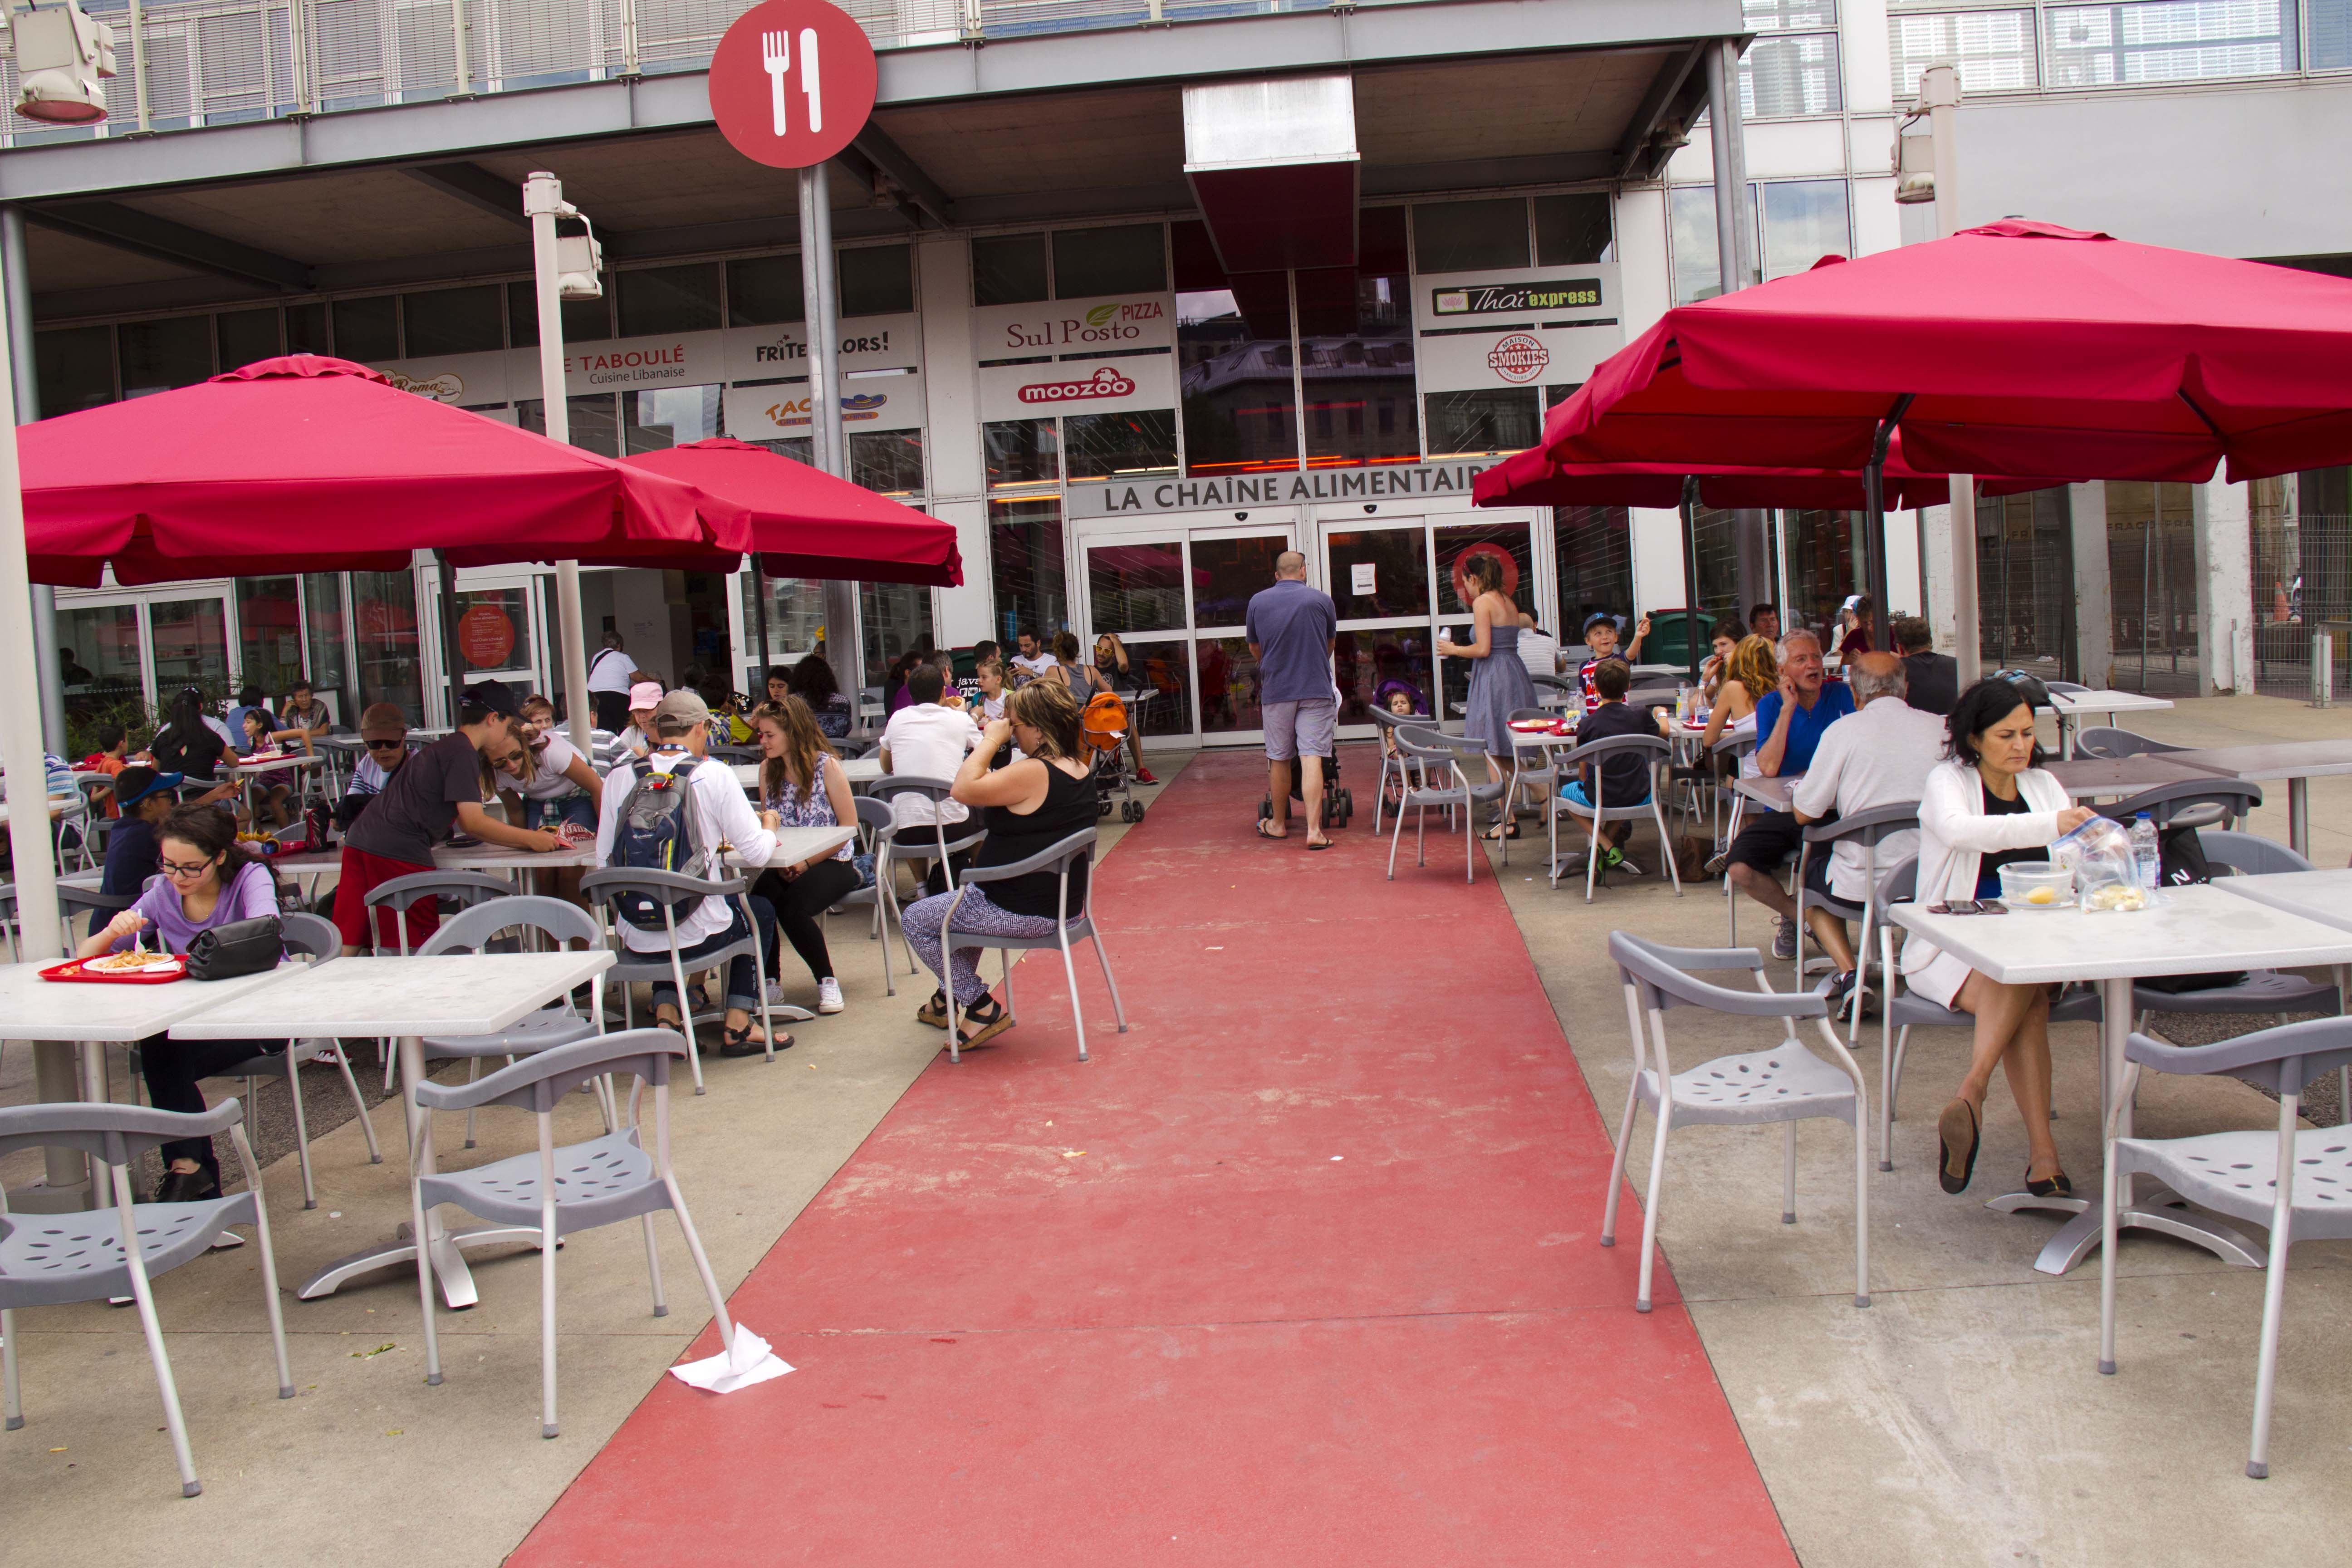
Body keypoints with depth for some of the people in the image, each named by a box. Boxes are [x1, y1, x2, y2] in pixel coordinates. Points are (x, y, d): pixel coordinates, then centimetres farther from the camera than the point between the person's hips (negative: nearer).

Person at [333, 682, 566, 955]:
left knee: (346, 948, 6)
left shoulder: (446, 747, 24)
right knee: (418, 947, 0)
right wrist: (530, 839, -4)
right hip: (397, 852, -9)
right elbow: (474, 823, -12)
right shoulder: (462, 752, -6)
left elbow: (468, 824, 25)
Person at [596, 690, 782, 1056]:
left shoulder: (619, 778, 1)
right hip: (698, 934, -3)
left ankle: (665, 1013, 24)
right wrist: (769, 831, 16)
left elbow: (604, 861, 5)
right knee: (760, 910, 29)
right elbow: (756, 853, -8)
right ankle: (737, 1025, 24)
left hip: (635, 938, 3)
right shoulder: (715, 776, -8)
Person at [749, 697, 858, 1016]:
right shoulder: (767, 769, 7)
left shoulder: (827, 766, -8)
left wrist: (807, 863, -16)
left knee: (791, 908, -31)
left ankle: (826, 980, -7)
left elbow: (849, 827, -8)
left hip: (830, 863, -4)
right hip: (785, 865, 4)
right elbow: (767, 826, 15)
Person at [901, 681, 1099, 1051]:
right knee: (964, 902, 36)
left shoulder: (1033, 774, -25)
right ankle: (948, 999, 44)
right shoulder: (1081, 771, 4)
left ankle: (983, 1008, 8)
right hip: (1061, 905, 10)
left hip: (1023, 912, -10)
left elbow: (964, 790, -24)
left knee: (915, 920, 7)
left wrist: (990, 742, -14)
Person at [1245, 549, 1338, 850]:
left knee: (1280, 760, 13)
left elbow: (1254, 649, 17)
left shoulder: (1257, 602, 4)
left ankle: (1279, 824, 26)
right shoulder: (1322, 600, 1)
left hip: (1276, 691, 2)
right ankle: (1314, 830, -13)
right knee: (1312, 759, -6)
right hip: (1316, 690, -1)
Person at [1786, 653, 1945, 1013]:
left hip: (1861, 887, -3)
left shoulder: (1843, 731, -8)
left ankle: (1848, 973, 8)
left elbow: (1804, 813, -5)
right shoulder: (1940, 728, 1)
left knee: (1810, 868, 28)